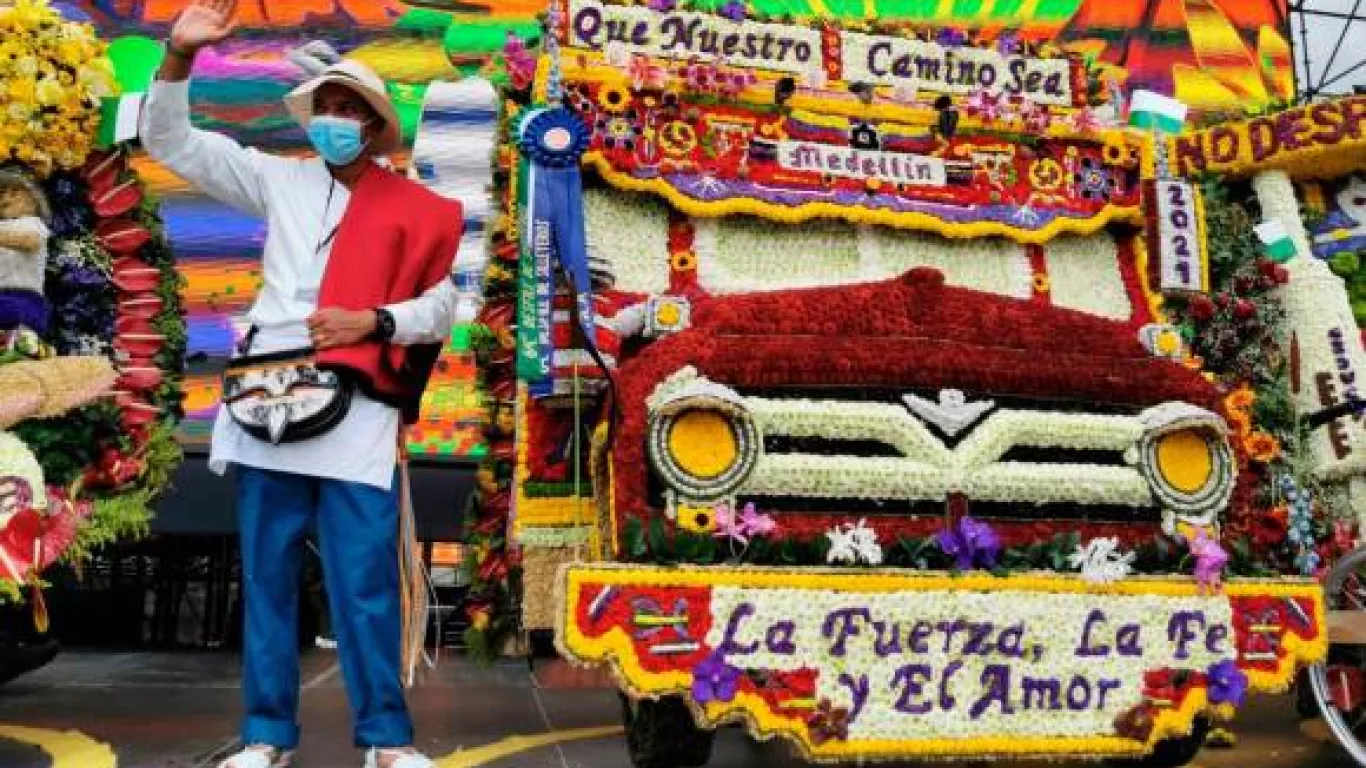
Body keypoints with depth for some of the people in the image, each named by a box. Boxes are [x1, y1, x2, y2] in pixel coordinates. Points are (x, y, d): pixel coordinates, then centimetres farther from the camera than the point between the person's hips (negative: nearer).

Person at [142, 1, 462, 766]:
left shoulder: (413, 209, 5)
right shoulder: (279, 180, 15)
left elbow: (442, 307, 5)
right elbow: (169, 141, 16)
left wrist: (372, 320, -12)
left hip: (358, 409, -3)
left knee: (365, 578, -5)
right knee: (268, 574, 6)